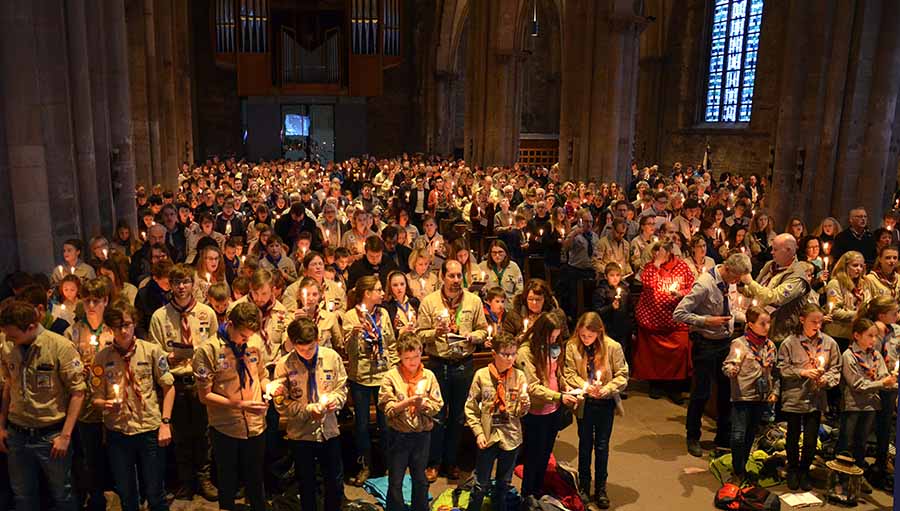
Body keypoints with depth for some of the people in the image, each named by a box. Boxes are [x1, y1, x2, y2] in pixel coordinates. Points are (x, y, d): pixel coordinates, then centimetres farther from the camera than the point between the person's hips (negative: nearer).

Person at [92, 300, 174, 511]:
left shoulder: (152, 351, -2)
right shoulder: (102, 357, 1)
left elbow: (168, 388, 2)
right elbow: (96, 399, 5)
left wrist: (165, 422, -5)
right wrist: (106, 404, -17)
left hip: (150, 430, -1)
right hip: (117, 433, 2)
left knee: (154, 494, 7)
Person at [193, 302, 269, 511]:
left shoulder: (255, 342, -1)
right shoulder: (207, 350, -12)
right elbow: (205, 395, -11)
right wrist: (240, 404, -20)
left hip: (255, 426, 3)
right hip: (225, 430, -3)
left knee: (256, 484, 17)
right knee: (228, 486, 15)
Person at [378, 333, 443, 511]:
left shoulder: (429, 376, -1)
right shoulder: (391, 376, -7)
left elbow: (437, 405, -1)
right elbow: (387, 408, -11)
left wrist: (423, 403, -21)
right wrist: (407, 402, -25)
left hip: (422, 434, 2)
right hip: (399, 435, -2)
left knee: (420, 480, 17)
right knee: (395, 482, 8)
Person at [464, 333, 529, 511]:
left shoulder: (519, 376, -4)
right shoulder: (481, 375, -8)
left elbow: (520, 412, -2)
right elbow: (471, 408, -3)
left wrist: (524, 407, -23)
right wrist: (478, 432, -9)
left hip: (511, 437, 2)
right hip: (488, 437, -2)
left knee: (504, 484, 19)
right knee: (481, 485, 8)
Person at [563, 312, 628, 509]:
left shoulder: (613, 347, -14)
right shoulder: (572, 347, -13)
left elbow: (622, 375, -8)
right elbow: (569, 373, -7)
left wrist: (605, 389, -20)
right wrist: (585, 386, -22)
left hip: (605, 403, 0)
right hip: (584, 402, 1)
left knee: (602, 445, 11)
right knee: (585, 443, 15)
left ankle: (601, 488, 27)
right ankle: (584, 485, 32)